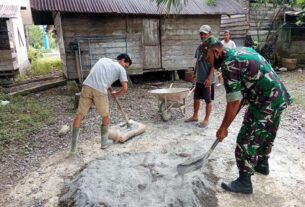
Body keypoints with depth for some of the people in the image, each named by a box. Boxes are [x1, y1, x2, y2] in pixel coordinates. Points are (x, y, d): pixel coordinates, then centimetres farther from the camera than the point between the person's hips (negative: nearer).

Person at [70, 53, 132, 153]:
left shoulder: (103, 59, 28)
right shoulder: (121, 69, 11)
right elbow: (125, 88, 5)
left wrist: (110, 90, 38)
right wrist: (115, 94, 23)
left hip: (87, 86, 4)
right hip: (100, 91, -4)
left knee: (79, 115, 10)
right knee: (105, 117, 17)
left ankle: (73, 145, 11)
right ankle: (104, 142, 29)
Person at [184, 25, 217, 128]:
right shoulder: (200, 46, 10)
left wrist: (209, 78, -21)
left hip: (207, 79, -8)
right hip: (199, 78, 8)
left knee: (208, 100, 5)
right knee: (196, 98, 16)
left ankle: (206, 120, 17)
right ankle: (195, 116, 31)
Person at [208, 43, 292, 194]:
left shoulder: (229, 64, -17)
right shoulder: (241, 51, 13)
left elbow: (234, 102, -20)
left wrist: (224, 127, -12)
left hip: (265, 102, -10)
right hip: (279, 97, 10)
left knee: (246, 140, -2)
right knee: (266, 134, 25)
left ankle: (244, 182, 9)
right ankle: (263, 164, 45)